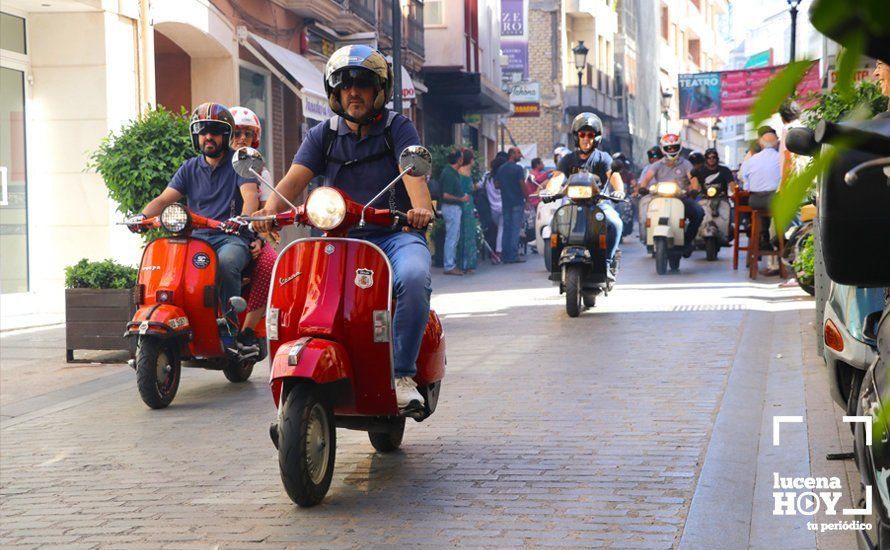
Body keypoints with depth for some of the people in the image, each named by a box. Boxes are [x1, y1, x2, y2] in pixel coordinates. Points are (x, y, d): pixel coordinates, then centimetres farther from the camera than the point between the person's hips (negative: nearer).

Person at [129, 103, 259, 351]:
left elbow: (250, 196, -12)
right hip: (197, 237, 4)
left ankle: (229, 330, -27)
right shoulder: (190, 168, 17)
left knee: (226, 262, -38)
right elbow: (164, 199, 9)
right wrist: (142, 216, -13)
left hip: (230, 238, -4)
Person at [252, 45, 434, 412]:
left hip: (395, 234, -2)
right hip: (341, 239, 2)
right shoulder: (323, 135, 12)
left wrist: (421, 207, -38)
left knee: (413, 278, -35)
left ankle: (402, 375, -25)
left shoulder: (398, 128, 4)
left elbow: (413, 171, -15)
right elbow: (295, 177, -3)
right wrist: (270, 209, -26)